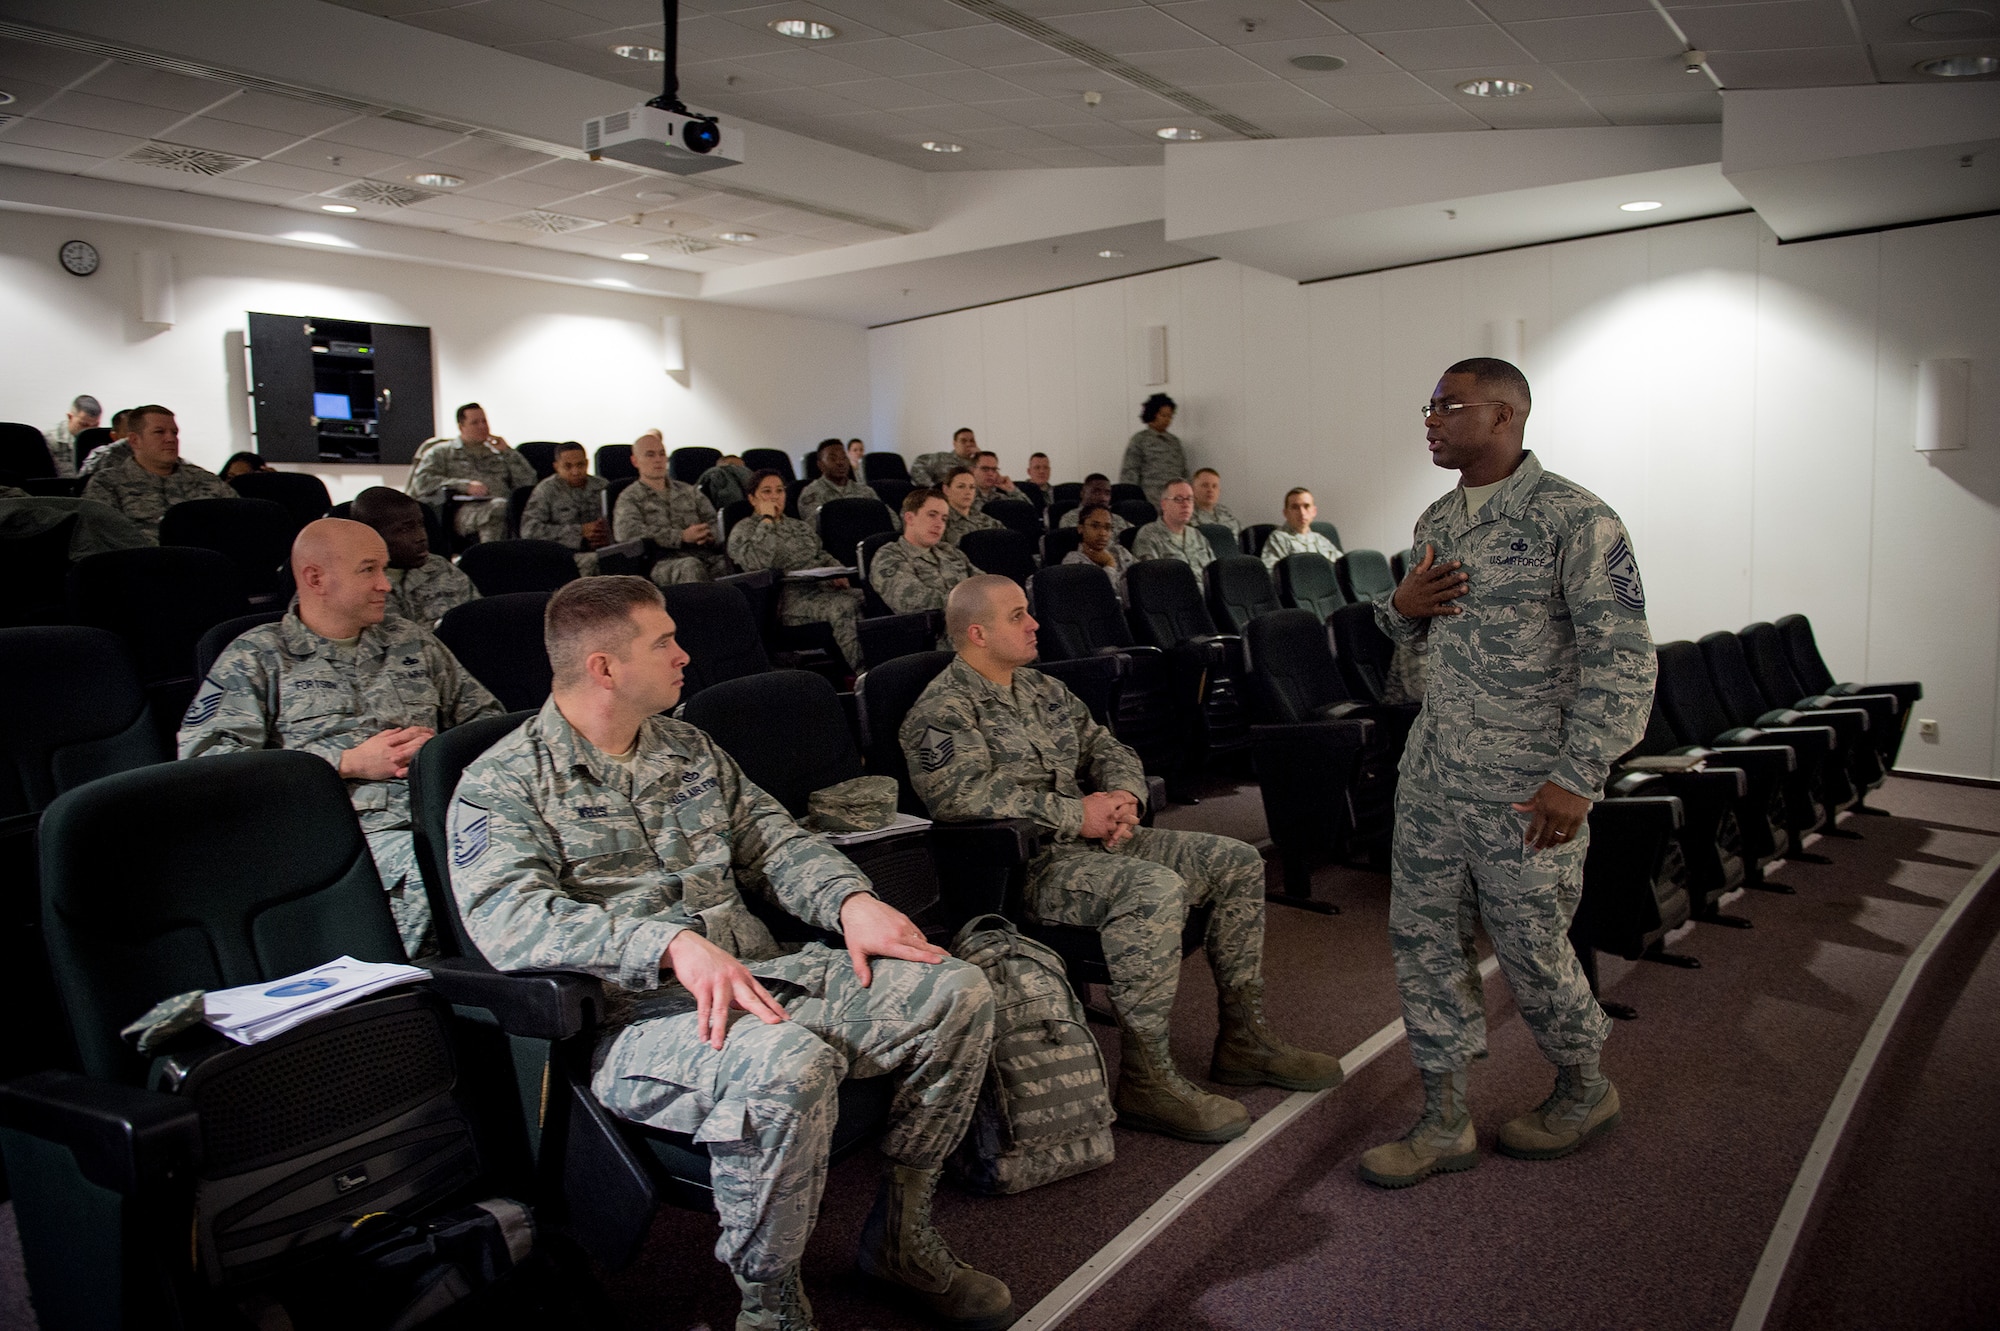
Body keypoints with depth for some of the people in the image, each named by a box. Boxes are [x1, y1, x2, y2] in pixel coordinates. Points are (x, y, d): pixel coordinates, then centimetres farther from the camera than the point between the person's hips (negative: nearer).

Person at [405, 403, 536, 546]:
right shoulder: (442, 452, 24)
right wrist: (465, 486, -4)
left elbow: (529, 481, 21)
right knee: (498, 508, -40)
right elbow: (421, 482, 6)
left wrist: (507, 452, 16)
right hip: (463, 509, -3)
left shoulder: (499, 454, 32)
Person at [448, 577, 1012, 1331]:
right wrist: (674, 945, -33)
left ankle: (900, 1238, 9)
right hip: (634, 1016, -7)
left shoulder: (691, 751, 19)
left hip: (761, 980, 7)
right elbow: (509, 917, -19)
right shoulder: (500, 786, -3)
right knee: (785, 1062, -38)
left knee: (956, 992, -7)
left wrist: (850, 900, -5)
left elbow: (773, 842, 17)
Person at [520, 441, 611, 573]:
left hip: (602, 551, 4)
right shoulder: (547, 489, 3)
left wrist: (608, 537, -7)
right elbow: (529, 529, -9)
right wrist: (580, 531, -12)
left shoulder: (602, 486, 14)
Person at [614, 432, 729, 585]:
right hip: (664, 559, -4)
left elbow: (713, 519, 24)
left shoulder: (688, 491, 31)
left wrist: (709, 535, -5)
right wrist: (682, 536, -9)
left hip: (706, 554, 4)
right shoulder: (629, 498, 15)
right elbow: (627, 532, -4)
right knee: (691, 567, -40)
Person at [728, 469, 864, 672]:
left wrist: (837, 572, 6)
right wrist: (766, 520, -7)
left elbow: (823, 556, 30)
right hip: (790, 598, -7)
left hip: (823, 587, 7)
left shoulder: (798, 526, 29)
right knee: (844, 606, -36)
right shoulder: (743, 529, 6)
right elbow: (755, 563, -15)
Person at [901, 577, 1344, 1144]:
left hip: (1091, 841, 9)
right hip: (1022, 865, -9)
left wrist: (1124, 796, -5)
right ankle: (1146, 1081, -23)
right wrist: (1077, 815, -21)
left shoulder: (1044, 690, 19)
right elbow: (970, 794, -23)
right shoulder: (940, 711, -8)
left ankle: (1242, 1040, 9)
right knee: (1157, 889, -34)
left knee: (1237, 861, 3)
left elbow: (1108, 749, 20)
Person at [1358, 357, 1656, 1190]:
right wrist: (1401, 606, -1)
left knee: (1530, 946, 7)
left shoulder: (1573, 518, -13)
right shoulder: (1436, 522, 11)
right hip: (1433, 769, 7)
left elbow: (1622, 660, -16)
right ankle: (1445, 1122, 21)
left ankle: (1585, 1090, 35)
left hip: (1526, 786, -7)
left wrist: (1577, 779, -19)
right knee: (1423, 935, 8)